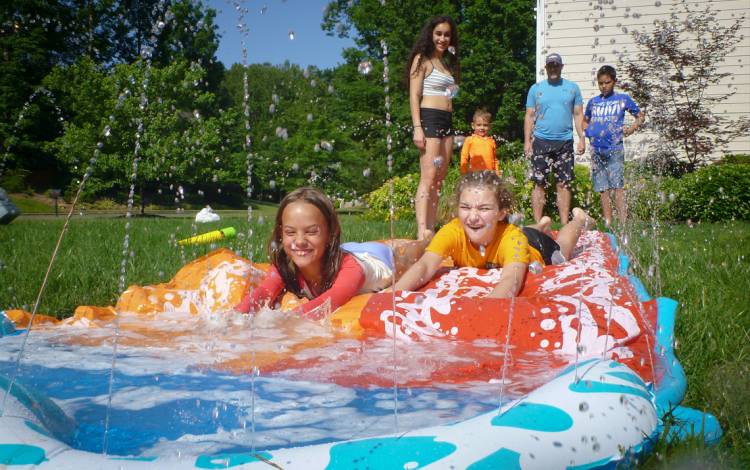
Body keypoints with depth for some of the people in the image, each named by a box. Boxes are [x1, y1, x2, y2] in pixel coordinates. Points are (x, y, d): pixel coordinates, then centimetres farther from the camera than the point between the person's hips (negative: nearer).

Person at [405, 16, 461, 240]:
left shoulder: (447, 63, 22)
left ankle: (431, 230, 6)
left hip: (446, 122, 8)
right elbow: (414, 96, -9)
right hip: (429, 119, -8)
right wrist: (417, 128, -17)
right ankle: (422, 232, -23)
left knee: (439, 180, 5)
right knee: (428, 178, -17)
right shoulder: (422, 59, 0)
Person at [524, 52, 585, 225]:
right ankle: (538, 224, 2)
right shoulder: (536, 88, 8)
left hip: (565, 142, 1)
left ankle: (565, 224, 8)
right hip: (541, 141, -1)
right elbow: (529, 116, 6)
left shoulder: (572, 88, 9)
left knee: (564, 184, 3)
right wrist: (527, 141, -2)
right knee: (539, 183, -2)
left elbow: (578, 115, 9)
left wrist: (582, 138, -1)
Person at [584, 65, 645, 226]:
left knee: (617, 186, -13)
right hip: (596, 150, 4)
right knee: (603, 189, 5)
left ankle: (623, 224, -15)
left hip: (614, 148, -4)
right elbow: (585, 120, 30)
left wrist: (631, 129, -4)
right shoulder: (593, 102, 15)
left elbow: (641, 116, 14)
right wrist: (588, 131, 9)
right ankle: (608, 224, 9)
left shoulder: (623, 99, 6)